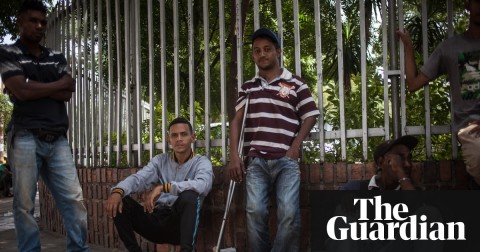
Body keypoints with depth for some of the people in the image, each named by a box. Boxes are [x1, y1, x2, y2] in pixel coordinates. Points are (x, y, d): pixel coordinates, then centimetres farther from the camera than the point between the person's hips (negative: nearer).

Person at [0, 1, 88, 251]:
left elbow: (67, 94, 5)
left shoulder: (57, 57, 18)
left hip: (58, 139, 4)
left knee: (73, 199, -3)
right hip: (26, 137, -4)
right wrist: (60, 83, 0)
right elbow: (21, 91, -10)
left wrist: (34, 88, -5)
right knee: (24, 203, 0)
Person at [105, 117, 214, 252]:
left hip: (180, 223, -4)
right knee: (119, 201, -12)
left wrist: (163, 187, -30)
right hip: (157, 219, 4)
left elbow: (203, 185, -24)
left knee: (189, 195, -33)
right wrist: (117, 191, -28)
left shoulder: (202, 162, 0)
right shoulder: (160, 160, 12)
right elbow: (138, 178, -5)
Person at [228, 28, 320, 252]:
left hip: (286, 160, -2)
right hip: (256, 160, 2)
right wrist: (234, 155, 0)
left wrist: (295, 145, -6)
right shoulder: (247, 87, 17)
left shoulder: (296, 84, 9)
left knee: (289, 213, -14)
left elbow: (310, 117, 8)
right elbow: (236, 121, 11)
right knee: (255, 210, -12)